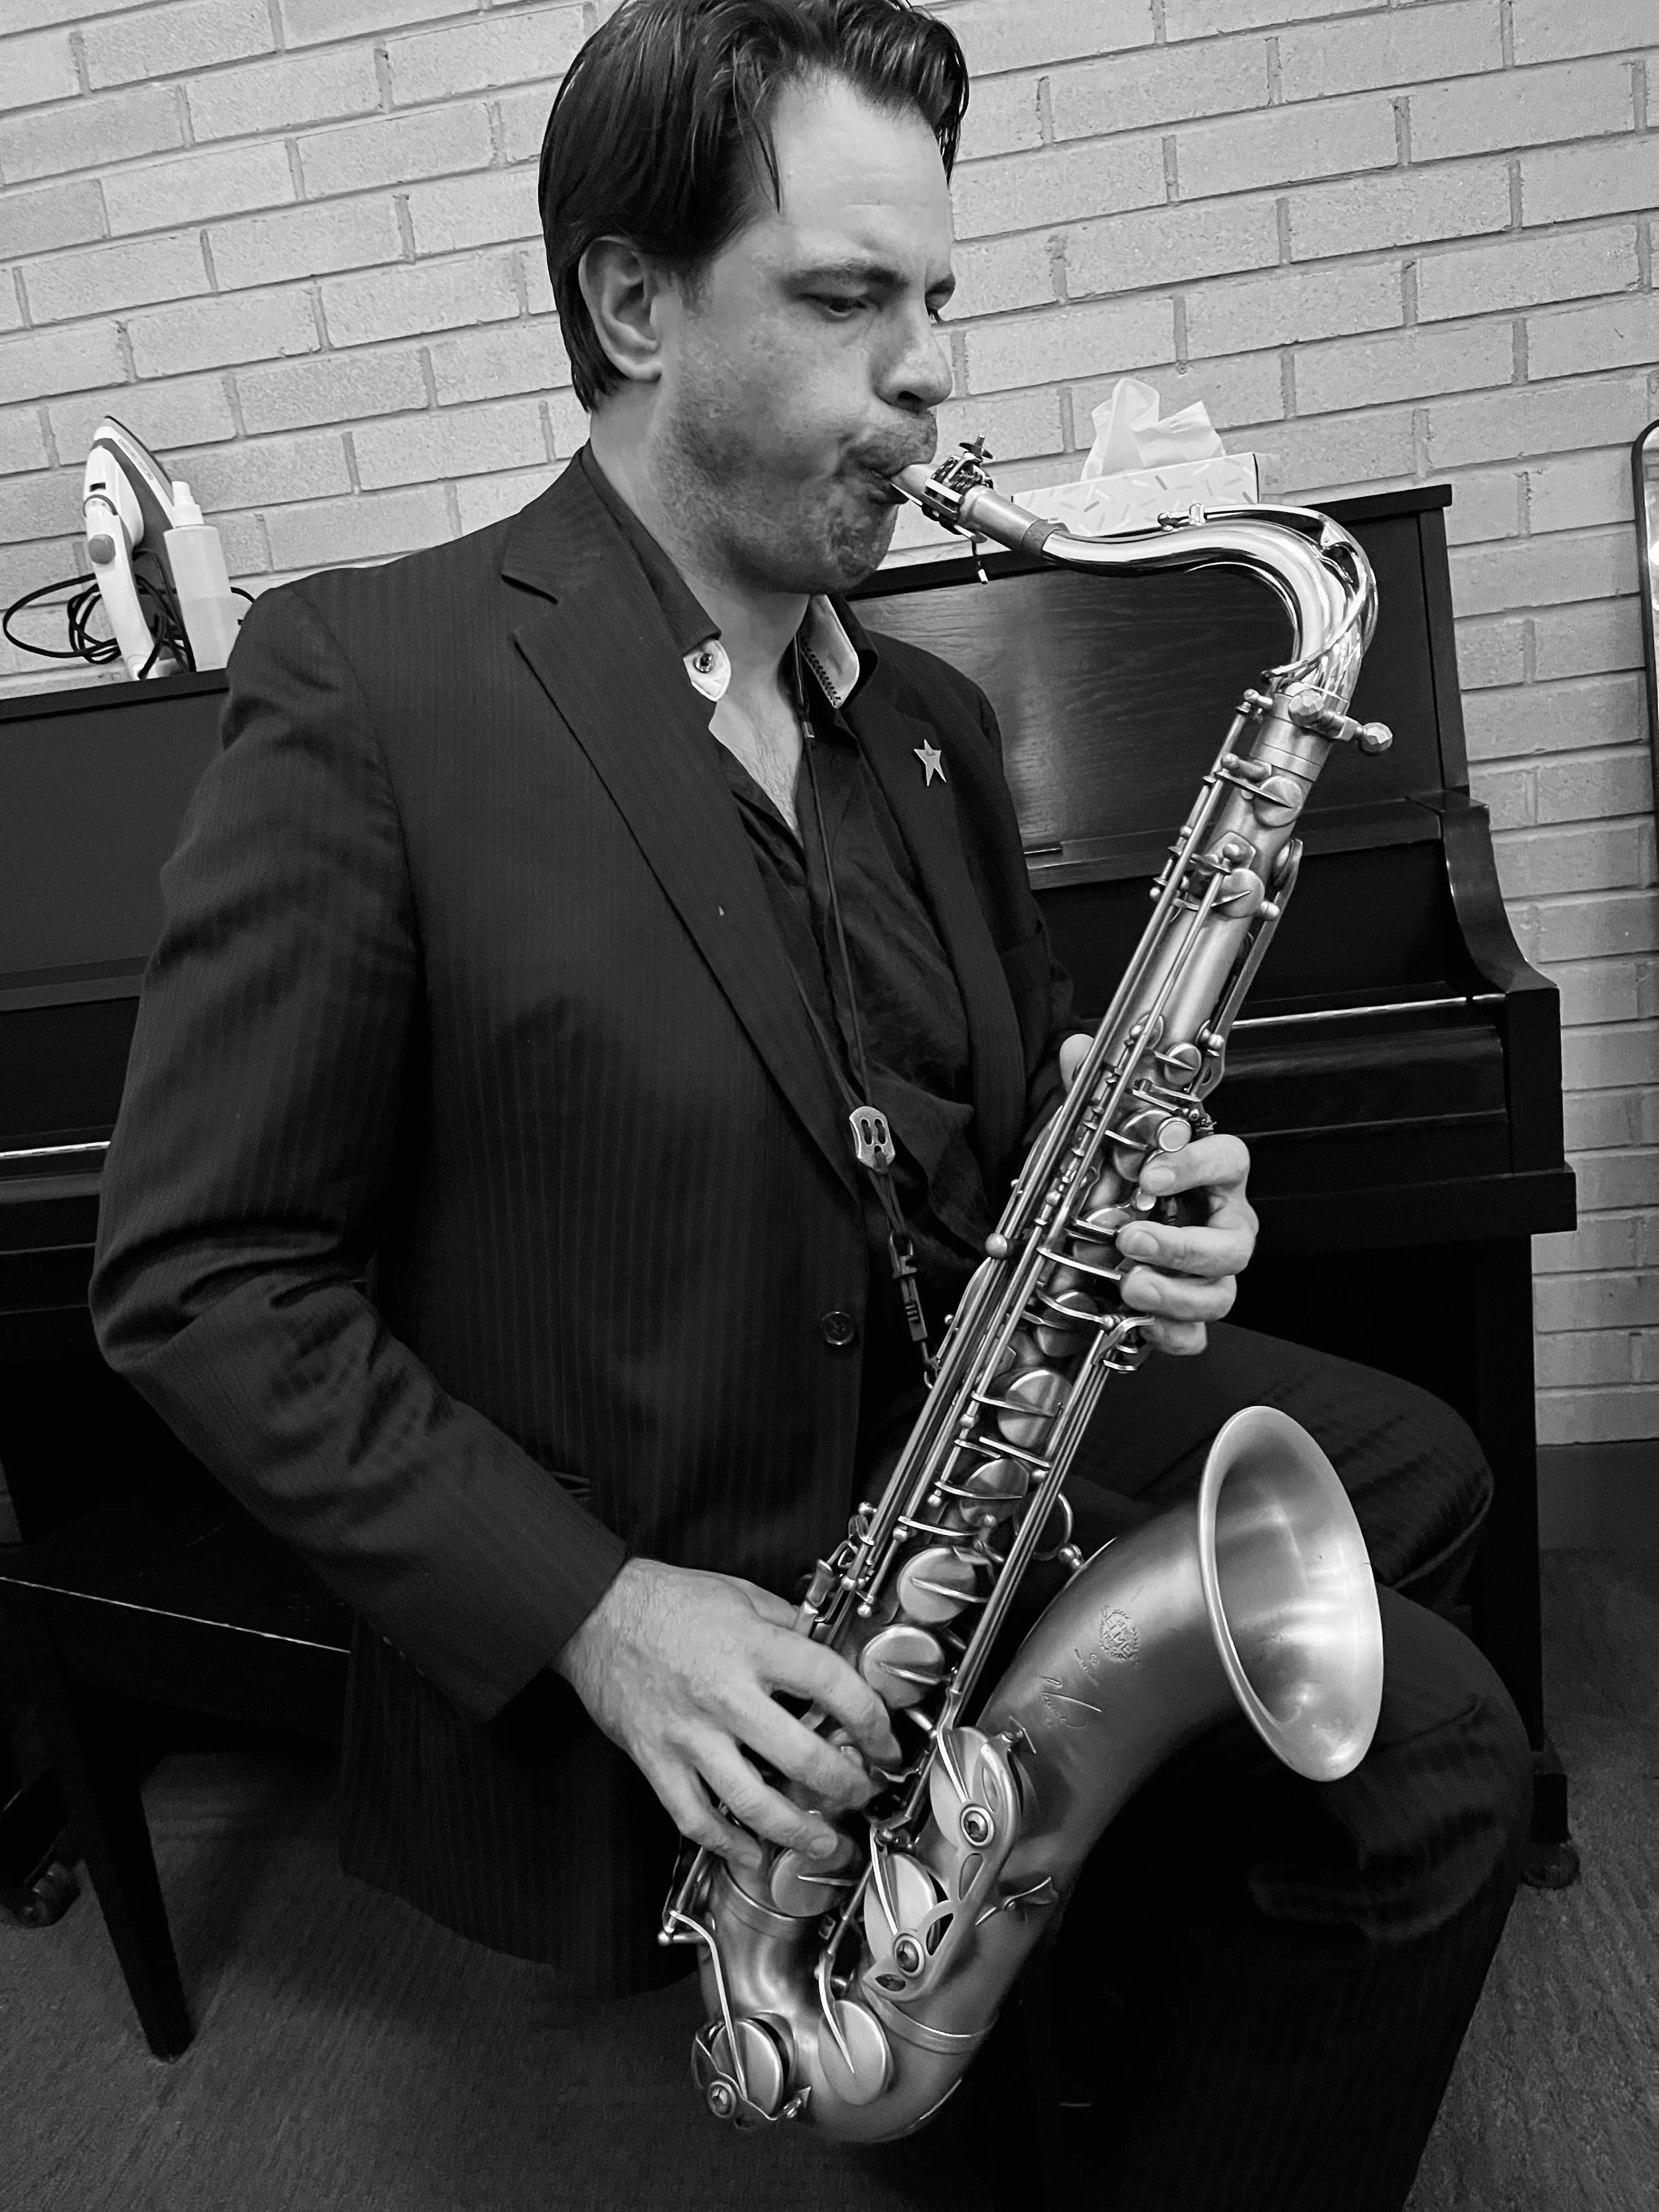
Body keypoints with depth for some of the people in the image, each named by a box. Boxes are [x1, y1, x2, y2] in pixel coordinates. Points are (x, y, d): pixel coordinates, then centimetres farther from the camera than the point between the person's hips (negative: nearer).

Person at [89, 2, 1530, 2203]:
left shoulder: (924, 719, 6)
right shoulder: (366, 682, -15)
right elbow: (198, 1280, -14)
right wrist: (588, 1607, -21)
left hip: (946, 1431, 7)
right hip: (651, 1591, -7)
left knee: (1416, 1466, 10)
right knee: (1423, 1751, -14)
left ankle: (1145, 1966, 24)